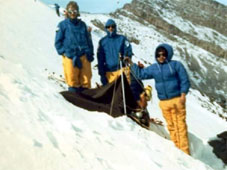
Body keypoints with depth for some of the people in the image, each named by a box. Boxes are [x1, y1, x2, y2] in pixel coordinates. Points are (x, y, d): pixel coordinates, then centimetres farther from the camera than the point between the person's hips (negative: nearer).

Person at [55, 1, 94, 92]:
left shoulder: (82, 24, 17)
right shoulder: (62, 25, 6)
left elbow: (88, 40, 20)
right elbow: (58, 43, 5)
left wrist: (90, 53, 8)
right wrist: (65, 52, -8)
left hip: (84, 57, 3)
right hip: (70, 57, -3)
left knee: (85, 81, 0)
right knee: (73, 82, -2)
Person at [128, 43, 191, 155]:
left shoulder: (176, 65, -1)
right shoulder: (153, 68, 12)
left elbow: (184, 80, -3)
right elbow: (141, 74, 19)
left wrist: (183, 94, -13)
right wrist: (131, 64, 11)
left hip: (176, 100, -4)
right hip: (164, 102, 5)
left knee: (180, 125, -5)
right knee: (171, 126, 8)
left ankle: (184, 152, -2)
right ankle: (177, 149, 16)